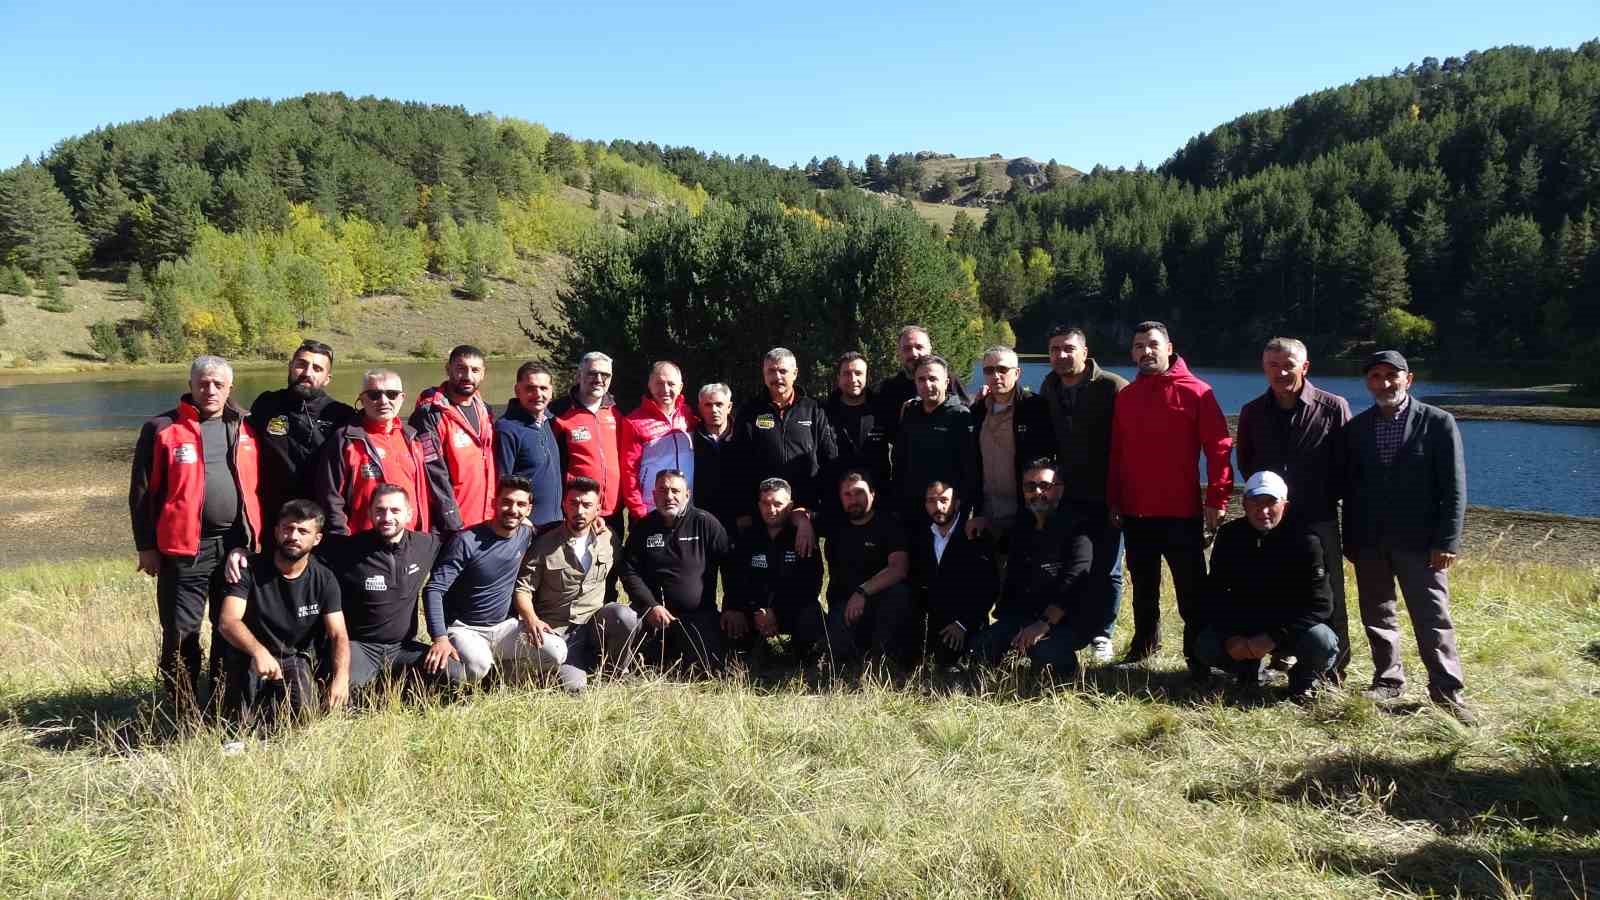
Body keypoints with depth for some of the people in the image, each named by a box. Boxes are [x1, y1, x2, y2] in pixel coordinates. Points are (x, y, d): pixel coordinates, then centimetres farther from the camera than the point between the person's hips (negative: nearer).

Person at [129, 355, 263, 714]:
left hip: (236, 546, 3)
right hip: (184, 548, -3)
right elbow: (142, 492, 1)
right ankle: (185, 715, 10)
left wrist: (247, 541, 3)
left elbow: (258, 488, 10)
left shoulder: (245, 429, 10)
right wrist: (146, 546, -3)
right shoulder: (163, 428, 0)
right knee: (181, 634, -1)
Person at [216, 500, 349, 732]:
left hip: (296, 659, 2)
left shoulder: (324, 580, -4)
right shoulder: (251, 569, -9)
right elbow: (228, 622, -21)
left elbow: (338, 635, -12)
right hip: (250, 656, -2)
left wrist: (341, 676, -33)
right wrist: (258, 651, -42)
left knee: (301, 712, -24)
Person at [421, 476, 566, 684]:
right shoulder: (466, 541, -15)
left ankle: (496, 664, 7)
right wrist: (440, 639, -29)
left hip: (505, 626, 5)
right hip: (465, 629, -5)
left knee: (556, 653, -16)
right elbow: (434, 589, -17)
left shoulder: (527, 535, 0)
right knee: (477, 666, -36)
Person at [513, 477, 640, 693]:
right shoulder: (544, 545, -3)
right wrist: (532, 620, -22)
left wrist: (610, 616, 0)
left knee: (624, 616, -31)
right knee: (573, 685, -25)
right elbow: (523, 588, -5)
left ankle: (617, 673, -3)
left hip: (595, 623, 2)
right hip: (557, 630, -2)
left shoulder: (608, 540, 5)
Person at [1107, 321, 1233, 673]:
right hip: (1135, 513, 5)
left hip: (1181, 512, -5)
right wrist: (1113, 500, 7)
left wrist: (1216, 499, -14)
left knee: (1191, 589, 1)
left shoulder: (1196, 392, -5)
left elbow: (1219, 449, -9)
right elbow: (1116, 454, 11)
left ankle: (1198, 655, 10)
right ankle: (1145, 643, 31)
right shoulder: (1126, 396, 9)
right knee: (1143, 585, 17)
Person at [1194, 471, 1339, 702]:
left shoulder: (1304, 540, -15)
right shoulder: (1230, 536, -6)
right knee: (1206, 648, -23)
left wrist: (1273, 638, -28)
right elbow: (1215, 592, -3)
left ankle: (1303, 680, 4)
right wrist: (1230, 637, -19)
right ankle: (1248, 669, 11)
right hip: (1242, 626, 2)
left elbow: (1320, 603, -19)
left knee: (1322, 644, -33)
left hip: (1291, 626, -2)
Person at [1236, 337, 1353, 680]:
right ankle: (1282, 655, 22)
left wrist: (1325, 500, -2)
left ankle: (1334, 665, 14)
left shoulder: (1334, 407, -4)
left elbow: (1346, 464, -1)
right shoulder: (1253, 412, 6)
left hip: (1319, 522, -3)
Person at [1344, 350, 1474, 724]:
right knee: (1376, 615, 11)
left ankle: (1447, 691, 7)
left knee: (1433, 617, -2)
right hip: (1369, 542, 4)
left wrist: (1447, 541, -12)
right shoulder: (1357, 427, 7)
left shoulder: (1438, 422, -4)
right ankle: (1387, 681, 23)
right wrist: (1350, 540, 4)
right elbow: (1350, 487, 8)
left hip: (1419, 541, -4)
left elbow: (1454, 488, -6)